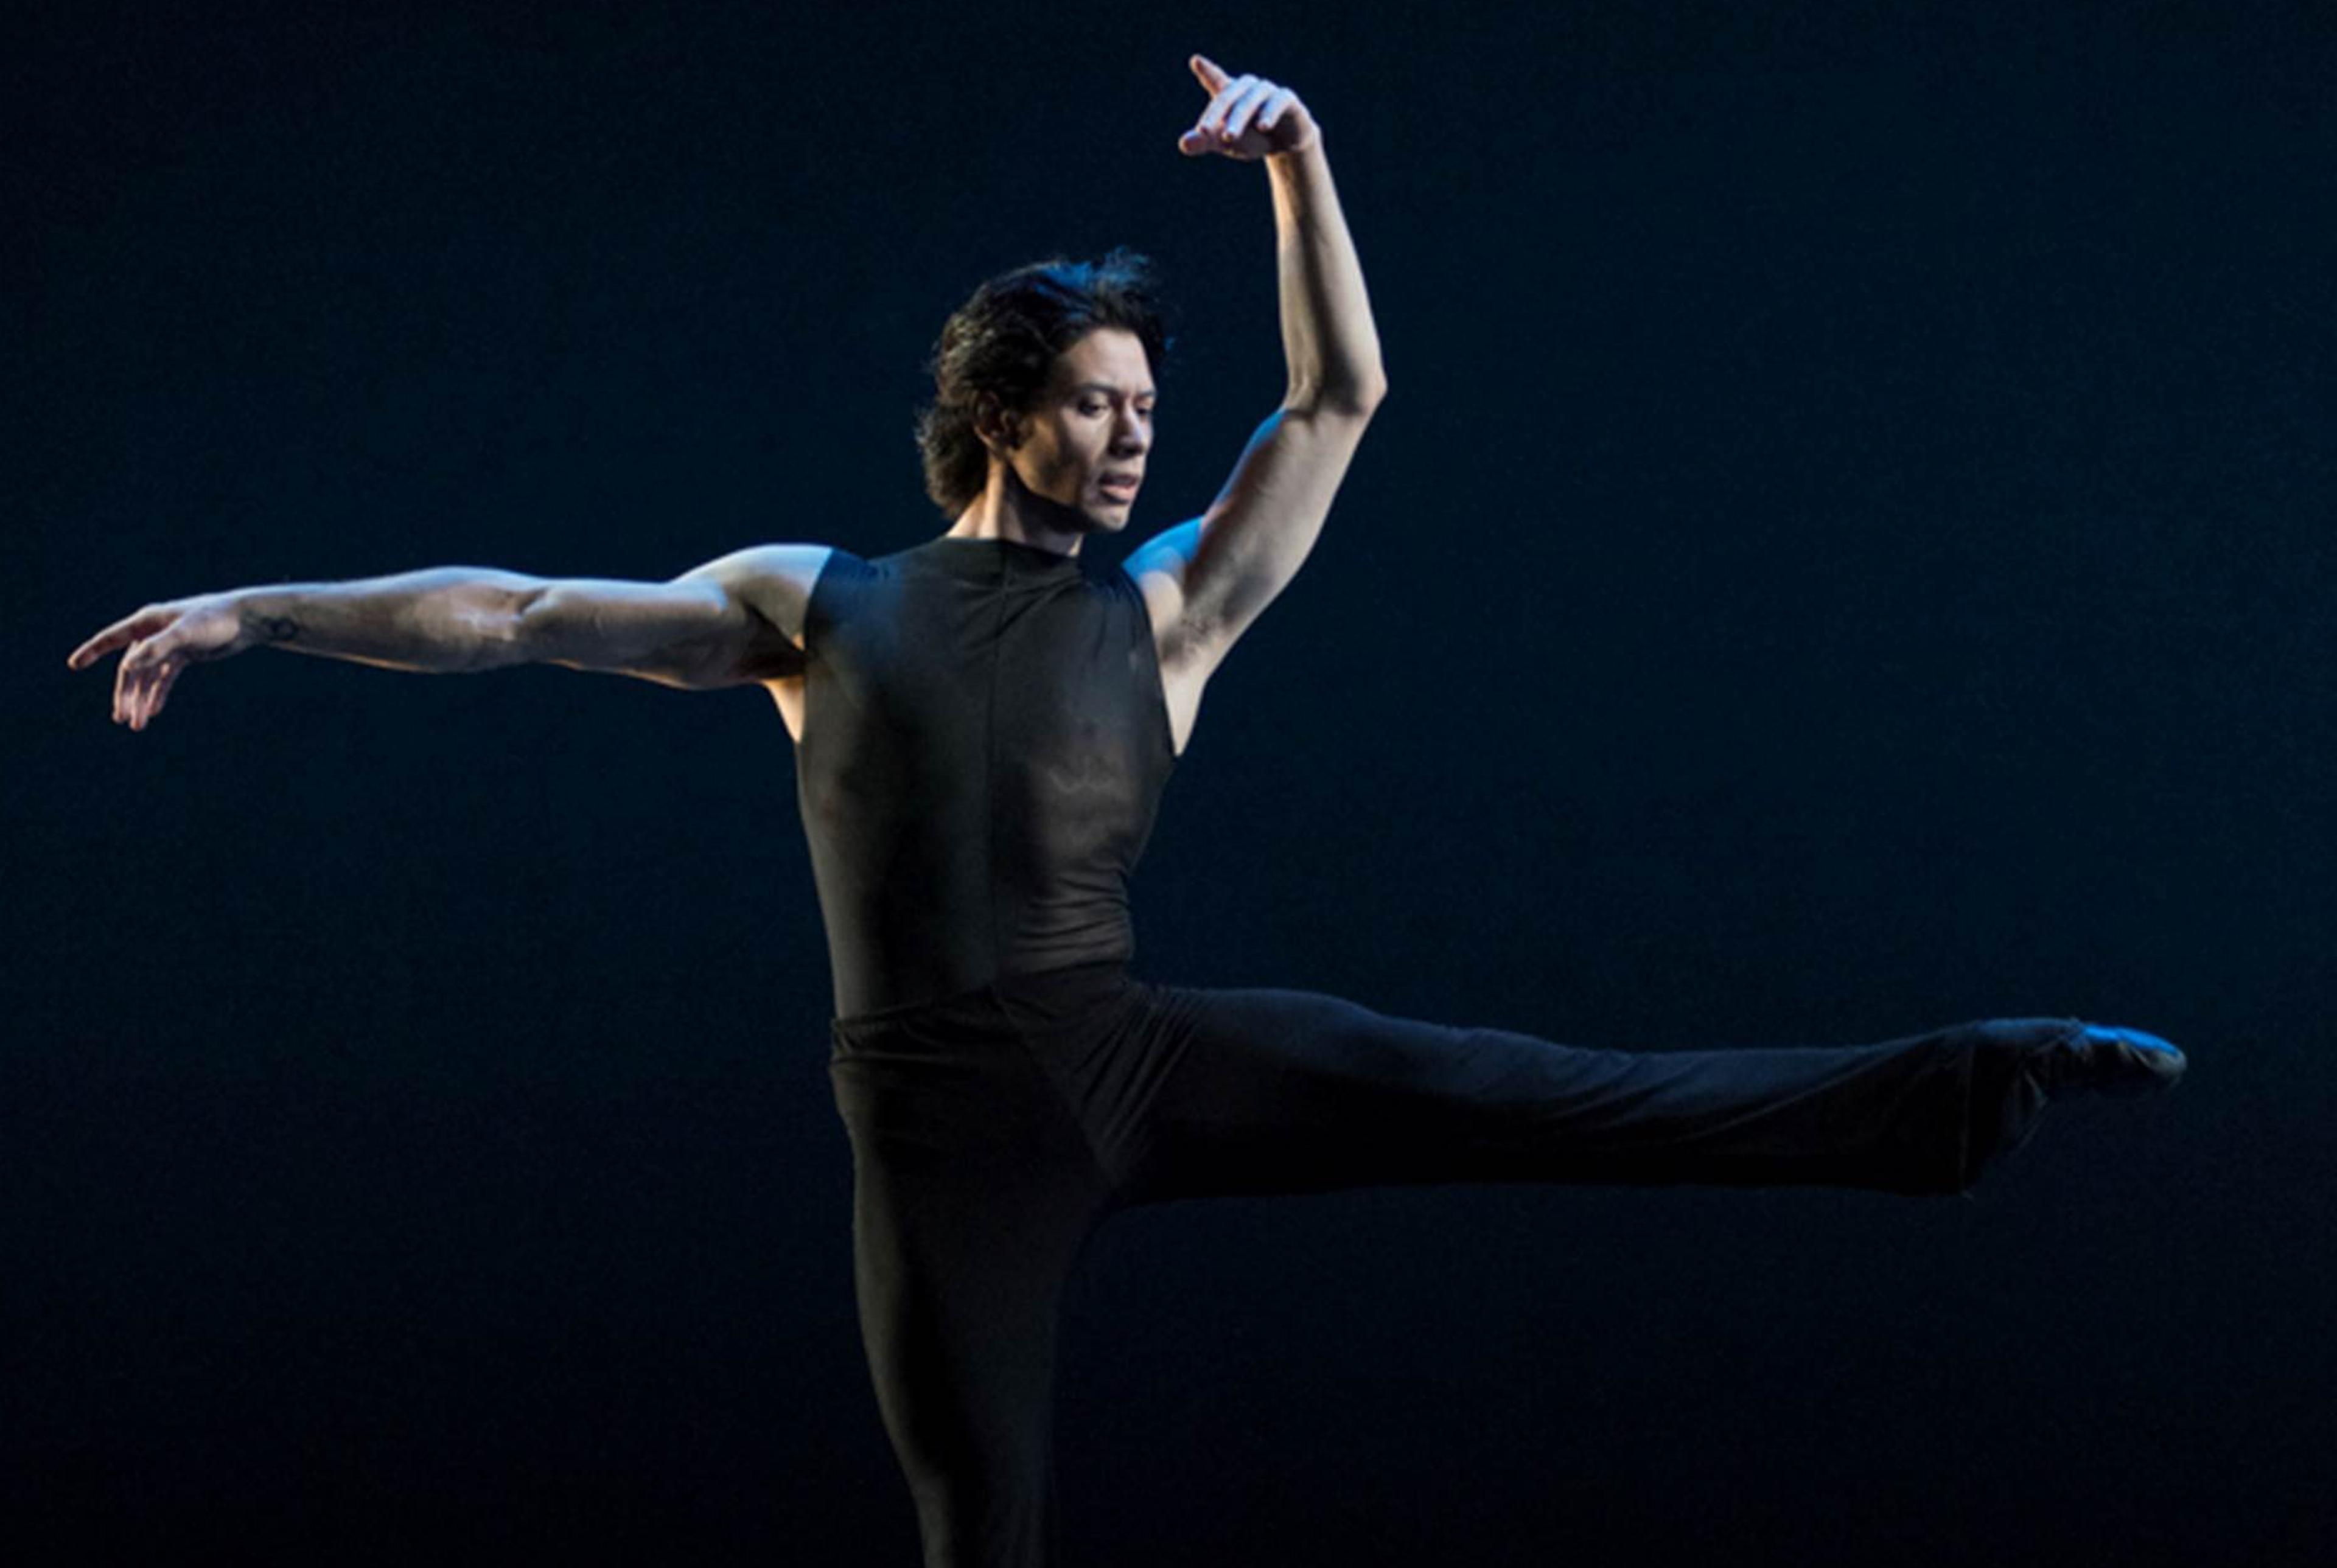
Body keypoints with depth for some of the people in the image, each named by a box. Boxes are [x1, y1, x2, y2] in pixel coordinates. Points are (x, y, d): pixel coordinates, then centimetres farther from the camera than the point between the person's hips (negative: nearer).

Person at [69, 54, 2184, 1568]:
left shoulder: (1167, 606, 10)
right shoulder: (816, 601, 10)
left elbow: (1341, 396, 6)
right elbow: (520, 613, 11)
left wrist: (1300, 162, -6)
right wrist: (257, 607, 9)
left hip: (1137, 1057, 0)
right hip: (941, 1117, 0)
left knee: (1545, 1099, -14)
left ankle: (1974, 1084, -16)